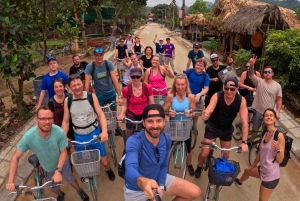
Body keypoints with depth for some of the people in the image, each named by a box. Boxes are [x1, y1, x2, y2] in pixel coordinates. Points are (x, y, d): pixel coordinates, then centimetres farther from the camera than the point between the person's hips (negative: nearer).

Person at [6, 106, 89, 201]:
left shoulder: (59, 132, -37)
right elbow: (16, 157, -21)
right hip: (48, 168, 2)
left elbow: (63, 152, -23)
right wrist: (10, 181, -25)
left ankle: (79, 191, 55)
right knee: (54, 188, 25)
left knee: (71, 180, 22)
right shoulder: (28, 136, -34)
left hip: (62, 164, -1)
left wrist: (58, 170, -32)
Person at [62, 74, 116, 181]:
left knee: (103, 161, 5)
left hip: (95, 133, -2)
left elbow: (101, 114, -10)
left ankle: (108, 170, 40)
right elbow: (65, 121, 2)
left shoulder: (91, 96, -10)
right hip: (79, 136, 2)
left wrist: (104, 131, -22)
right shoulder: (67, 101, -5)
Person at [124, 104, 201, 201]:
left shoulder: (166, 139, -11)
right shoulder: (134, 141, -30)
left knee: (195, 192, -1)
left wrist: (160, 186, -13)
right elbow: (130, 170, -45)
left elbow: (164, 165, 0)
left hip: (159, 180, 5)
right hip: (136, 189, -4)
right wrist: (143, 182, -66)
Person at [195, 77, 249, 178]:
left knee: (226, 155, 13)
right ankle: (199, 167, 32)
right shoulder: (217, 96, -28)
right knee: (204, 154, -2)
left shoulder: (241, 100, -23)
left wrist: (244, 142, -34)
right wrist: (205, 114, -69)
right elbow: (208, 111, -44)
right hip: (212, 127, -2)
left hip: (227, 129, 2)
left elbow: (244, 122, -26)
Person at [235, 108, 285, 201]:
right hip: (263, 169, 8)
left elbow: (280, 160, -18)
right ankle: (239, 182, 67)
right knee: (247, 170, 33)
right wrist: (253, 166, 22)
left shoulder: (279, 135, -21)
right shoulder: (264, 134, 1)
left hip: (271, 175, -8)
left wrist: (278, 149, -37)